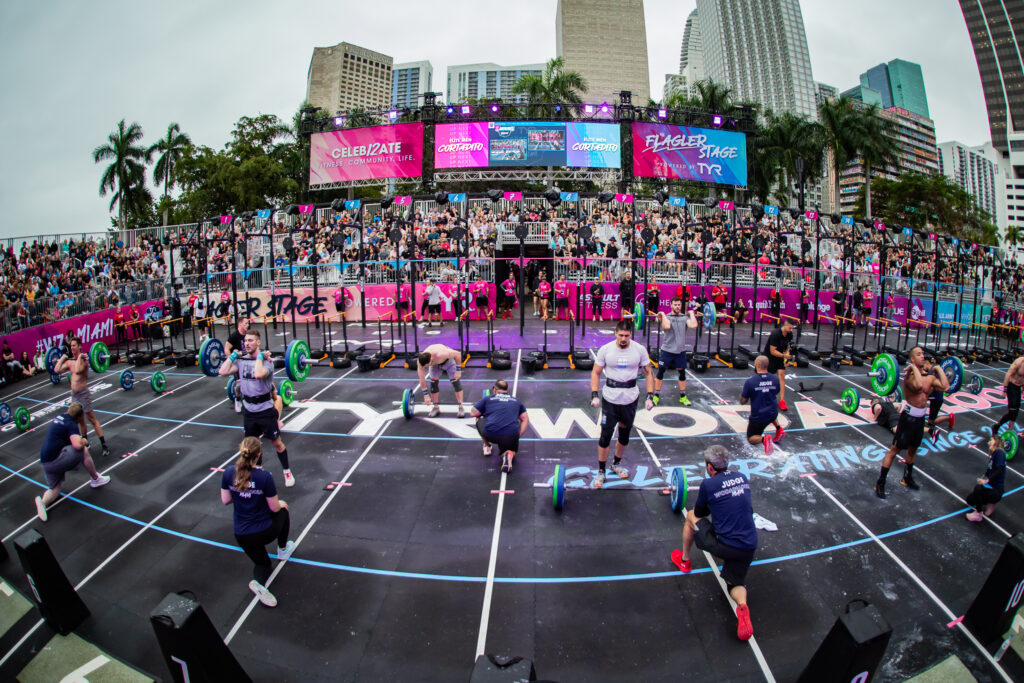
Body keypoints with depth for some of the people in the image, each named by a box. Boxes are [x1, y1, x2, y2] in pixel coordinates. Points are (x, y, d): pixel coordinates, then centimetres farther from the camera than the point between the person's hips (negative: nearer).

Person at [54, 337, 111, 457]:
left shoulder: (83, 359, -14)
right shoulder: (69, 361, 8)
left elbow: (77, 370, -32)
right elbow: (57, 370, 0)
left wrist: (79, 357, -24)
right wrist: (63, 358, 6)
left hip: (83, 393, -8)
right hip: (74, 394, 8)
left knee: (92, 419, -7)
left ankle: (104, 446, -4)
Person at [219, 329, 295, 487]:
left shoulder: (266, 361, -16)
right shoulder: (241, 361, 1)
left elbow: (259, 374, -37)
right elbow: (222, 372, -11)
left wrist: (260, 356, -24)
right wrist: (233, 355, -4)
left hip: (265, 409, -5)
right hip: (248, 409, 6)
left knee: (277, 442, 3)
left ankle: (287, 472, 18)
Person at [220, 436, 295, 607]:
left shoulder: (229, 472, -12)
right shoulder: (264, 476, -23)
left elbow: (225, 500, 0)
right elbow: (274, 508, -13)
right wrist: (281, 503, 10)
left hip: (241, 535, 4)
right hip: (265, 532, -4)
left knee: (262, 563, 26)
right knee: (283, 511, 30)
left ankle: (258, 582, -8)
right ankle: (283, 550, 41)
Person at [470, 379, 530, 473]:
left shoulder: (488, 398, 14)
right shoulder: (517, 401, 23)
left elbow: (473, 413, 16)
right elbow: (525, 419, 20)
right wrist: (518, 435, 17)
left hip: (490, 434, -1)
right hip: (512, 436, 1)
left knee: (479, 420, 29)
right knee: (512, 450, 28)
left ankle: (487, 446, 34)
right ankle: (509, 455, -7)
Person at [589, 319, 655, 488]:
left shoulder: (640, 350, -5)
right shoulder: (605, 350, -8)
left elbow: (648, 374, 3)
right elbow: (596, 373, 0)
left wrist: (650, 396, -7)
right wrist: (594, 395, -10)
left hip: (630, 399, 2)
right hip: (609, 399, -2)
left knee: (624, 434, 15)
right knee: (605, 435, -3)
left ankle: (617, 464, 38)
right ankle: (601, 471, 13)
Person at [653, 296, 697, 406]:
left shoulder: (685, 317, 3)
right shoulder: (666, 317, -4)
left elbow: (693, 326, -18)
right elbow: (667, 326, -28)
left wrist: (691, 314, -7)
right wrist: (663, 315, -17)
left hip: (680, 350, 3)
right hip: (667, 350, -3)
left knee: (682, 372, 10)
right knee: (661, 372, 3)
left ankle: (683, 396, 23)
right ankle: (656, 395, 14)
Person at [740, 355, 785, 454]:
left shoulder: (750, 381, -20)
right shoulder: (775, 379, -8)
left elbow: (742, 402, -11)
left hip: (758, 417, -5)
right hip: (773, 414, 5)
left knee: (751, 439, 15)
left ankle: (764, 439, -16)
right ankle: (779, 429, 21)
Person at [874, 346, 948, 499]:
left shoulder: (930, 377, 4)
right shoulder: (909, 376, -17)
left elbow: (945, 387, -11)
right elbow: (918, 385, -39)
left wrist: (939, 370, -2)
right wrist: (914, 368, -26)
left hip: (920, 419, 7)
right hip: (908, 418, -7)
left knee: (913, 449, 22)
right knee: (894, 450, -4)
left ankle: (907, 478, 41)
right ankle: (880, 483, 2)